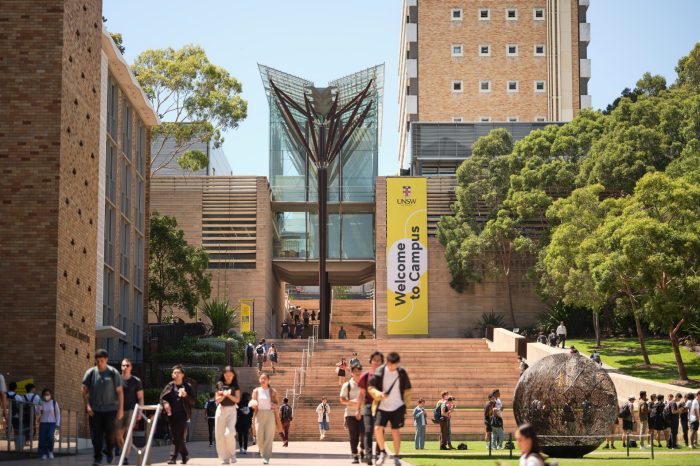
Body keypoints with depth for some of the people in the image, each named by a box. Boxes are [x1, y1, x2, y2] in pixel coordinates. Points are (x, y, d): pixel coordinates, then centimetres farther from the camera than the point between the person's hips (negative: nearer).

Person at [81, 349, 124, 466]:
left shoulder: (114, 373, -3)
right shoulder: (90, 373, 1)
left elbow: (120, 392, -1)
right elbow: (84, 390, 5)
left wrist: (121, 409, -5)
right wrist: (87, 405, -5)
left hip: (110, 409, -1)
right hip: (95, 410, 1)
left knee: (109, 434, 1)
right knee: (96, 435, -1)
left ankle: (110, 452, 27)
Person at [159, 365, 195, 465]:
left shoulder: (188, 387, 4)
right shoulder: (169, 386, 10)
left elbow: (193, 401, 2)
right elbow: (162, 397, 12)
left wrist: (185, 395, -15)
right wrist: (165, 403, -9)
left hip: (182, 414, -4)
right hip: (171, 414, 4)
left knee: (179, 437, -10)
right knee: (174, 437, 9)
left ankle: (173, 457, -10)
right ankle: (185, 455, 25)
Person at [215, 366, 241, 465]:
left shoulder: (235, 386, 4)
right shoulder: (219, 385, 7)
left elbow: (237, 399, -3)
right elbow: (217, 400, 4)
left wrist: (228, 395, -17)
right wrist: (223, 395, -15)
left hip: (232, 410, -2)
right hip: (221, 409, 2)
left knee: (229, 433, -19)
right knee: (220, 435, -1)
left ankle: (232, 453, 3)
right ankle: (224, 457, 7)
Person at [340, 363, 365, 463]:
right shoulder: (347, 385, 2)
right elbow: (342, 400, -1)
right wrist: (351, 401, -18)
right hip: (351, 413, -1)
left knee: (364, 434, -7)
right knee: (353, 436, -1)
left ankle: (362, 451, 17)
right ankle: (355, 456, 8)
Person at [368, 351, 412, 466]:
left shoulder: (402, 372, -1)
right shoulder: (379, 371, -6)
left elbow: (407, 389, 9)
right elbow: (370, 387, -4)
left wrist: (406, 404, 6)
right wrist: (379, 394, -23)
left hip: (397, 407, 0)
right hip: (382, 407, 0)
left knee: (396, 431, 3)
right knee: (378, 428, -14)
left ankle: (397, 457, 15)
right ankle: (383, 452, 7)